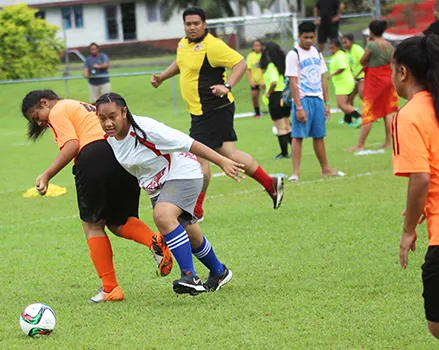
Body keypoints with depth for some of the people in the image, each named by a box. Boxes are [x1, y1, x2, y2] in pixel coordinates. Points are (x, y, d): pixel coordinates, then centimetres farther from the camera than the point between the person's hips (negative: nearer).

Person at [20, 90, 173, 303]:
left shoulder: (58, 112, 7)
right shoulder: (87, 108, 32)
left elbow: (71, 146, -8)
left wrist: (46, 176, -9)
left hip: (94, 157, -7)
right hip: (127, 157, 7)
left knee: (93, 225, 6)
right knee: (118, 223, 16)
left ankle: (110, 288, 2)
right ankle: (155, 241, -15)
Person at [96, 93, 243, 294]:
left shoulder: (146, 129, -30)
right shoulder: (109, 138, -9)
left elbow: (189, 144, -27)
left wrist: (222, 162, -28)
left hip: (181, 174, -8)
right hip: (156, 186, 8)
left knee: (163, 215, -33)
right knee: (189, 235, 16)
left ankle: (189, 276, -32)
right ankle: (218, 272, 40)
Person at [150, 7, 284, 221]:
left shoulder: (212, 46, -18)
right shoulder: (184, 44, 10)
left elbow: (240, 63, -19)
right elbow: (181, 63, 31)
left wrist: (227, 86, -31)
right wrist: (162, 77, 20)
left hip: (214, 110, -9)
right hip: (200, 112, 9)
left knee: (199, 156, -6)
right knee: (227, 153, 12)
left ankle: (196, 211, 3)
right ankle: (270, 184, 21)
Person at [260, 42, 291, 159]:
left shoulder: (271, 66, -15)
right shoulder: (283, 65, 8)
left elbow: (274, 82, -29)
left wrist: (268, 93, -14)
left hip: (276, 97, -8)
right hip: (285, 96, 8)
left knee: (280, 128, 1)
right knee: (287, 127, 17)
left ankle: (284, 152, 7)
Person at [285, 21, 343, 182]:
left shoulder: (317, 53, 14)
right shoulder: (293, 55, -6)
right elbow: (293, 83, -11)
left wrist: (327, 102, 12)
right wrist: (298, 107, -17)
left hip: (318, 99, 6)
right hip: (303, 99, -6)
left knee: (319, 136, 13)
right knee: (298, 135, -7)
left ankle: (326, 169, 21)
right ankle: (295, 173, -9)